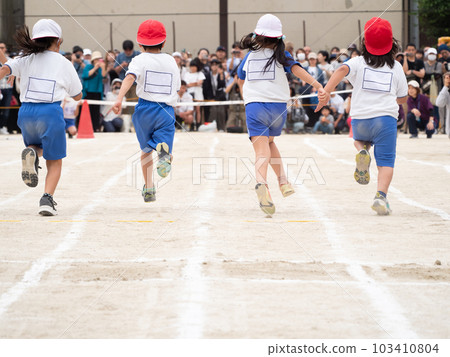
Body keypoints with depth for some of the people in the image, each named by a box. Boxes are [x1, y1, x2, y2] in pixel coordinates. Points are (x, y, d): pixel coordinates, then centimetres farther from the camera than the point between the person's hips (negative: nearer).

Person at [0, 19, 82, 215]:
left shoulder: (26, 59, 9)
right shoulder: (64, 64, 6)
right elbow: (77, 96, 15)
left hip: (26, 112, 3)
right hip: (51, 111, -3)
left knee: (36, 145, 31)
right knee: (54, 162, 9)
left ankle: (31, 153, -7)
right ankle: (47, 199, -15)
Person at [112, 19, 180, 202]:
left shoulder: (140, 60, 1)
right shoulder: (171, 61, 11)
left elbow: (130, 77, -19)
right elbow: (177, 88, 18)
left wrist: (119, 98, -31)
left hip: (145, 107, -1)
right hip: (167, 110, 1)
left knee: (146, 149, 19)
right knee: (164, 149, -2)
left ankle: (148, 188, 19)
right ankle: (163, 150, -41)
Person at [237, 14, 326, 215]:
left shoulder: (249, 56, 14)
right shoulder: (280, 55, 6)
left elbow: (240, 80, 28)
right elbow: (297, 69, -11)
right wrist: (318, 86, -20)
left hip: (253, 105, 0)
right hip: (277, 105, 0)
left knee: (262, 151, -8)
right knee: (269, 141, 26)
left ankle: (261, 183, -35)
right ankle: (283, 181, 14)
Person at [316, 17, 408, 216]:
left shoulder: (359, 62, 7)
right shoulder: (396, 67, 11)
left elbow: (342, 70, -16)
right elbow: (402, 98, 18)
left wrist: (325, 91, -24)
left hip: (360, 119, 1)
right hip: (386, 117, -1)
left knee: (359, 140, 34)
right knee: (385, 161, 0)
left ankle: (362, 152, -1)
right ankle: (381, 196, -24)